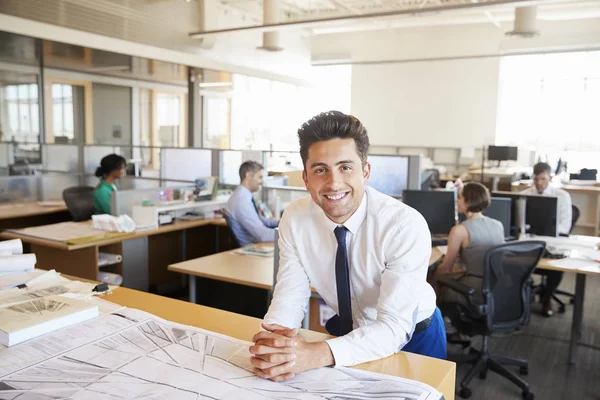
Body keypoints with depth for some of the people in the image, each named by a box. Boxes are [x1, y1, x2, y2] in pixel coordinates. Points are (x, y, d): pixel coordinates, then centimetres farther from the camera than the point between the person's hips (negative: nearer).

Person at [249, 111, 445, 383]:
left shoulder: (406, 225, -29)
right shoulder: (294, 219, -17)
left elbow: (393, 327, -31)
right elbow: (290, 295, -15)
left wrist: (315, 355, -45)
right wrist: (272, 341, -36)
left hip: (411, 337, -2)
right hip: (346, 330, 2)